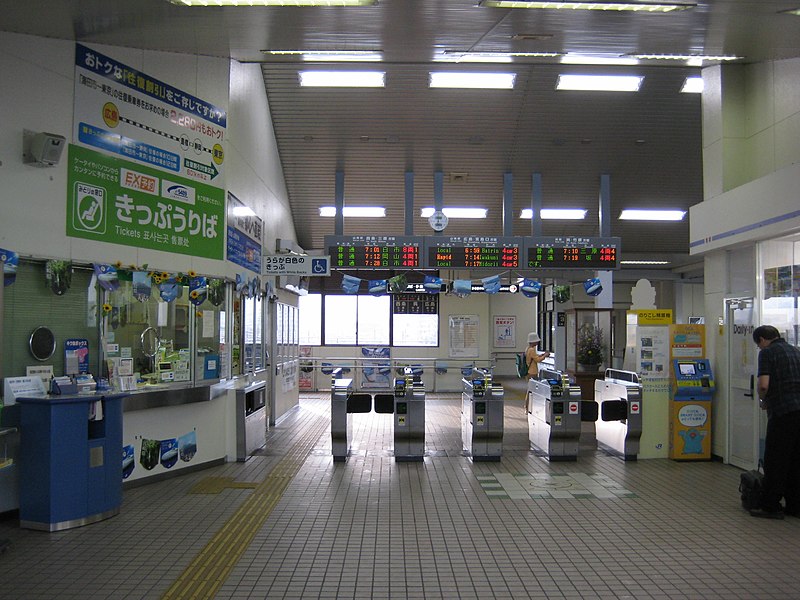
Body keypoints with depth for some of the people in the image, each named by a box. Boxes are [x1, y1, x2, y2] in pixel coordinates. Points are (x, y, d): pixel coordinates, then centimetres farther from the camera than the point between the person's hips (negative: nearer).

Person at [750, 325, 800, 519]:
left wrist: (762, 400, 4)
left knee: (775, 461, -1)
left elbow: (764, 385, -16)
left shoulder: (767, 352, -5)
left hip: (782, 411, -7)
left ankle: (770, 506, 4)